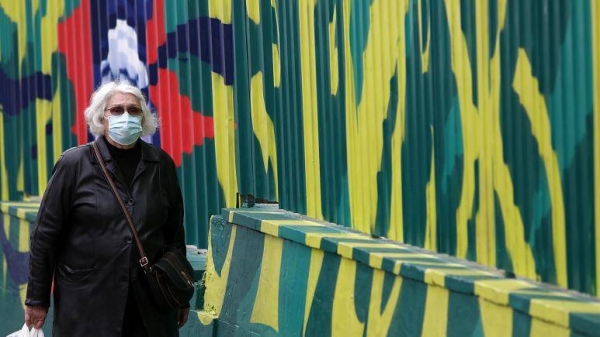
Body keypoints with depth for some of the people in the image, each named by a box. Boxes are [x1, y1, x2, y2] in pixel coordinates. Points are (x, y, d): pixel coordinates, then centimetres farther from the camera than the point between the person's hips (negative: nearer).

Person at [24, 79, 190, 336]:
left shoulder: (161, 164, 6)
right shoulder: (74, 163, -2)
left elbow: (175, 232, 12)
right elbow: (45, 235, -1)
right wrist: (37, 300, -1)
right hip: (87, 305, -2)